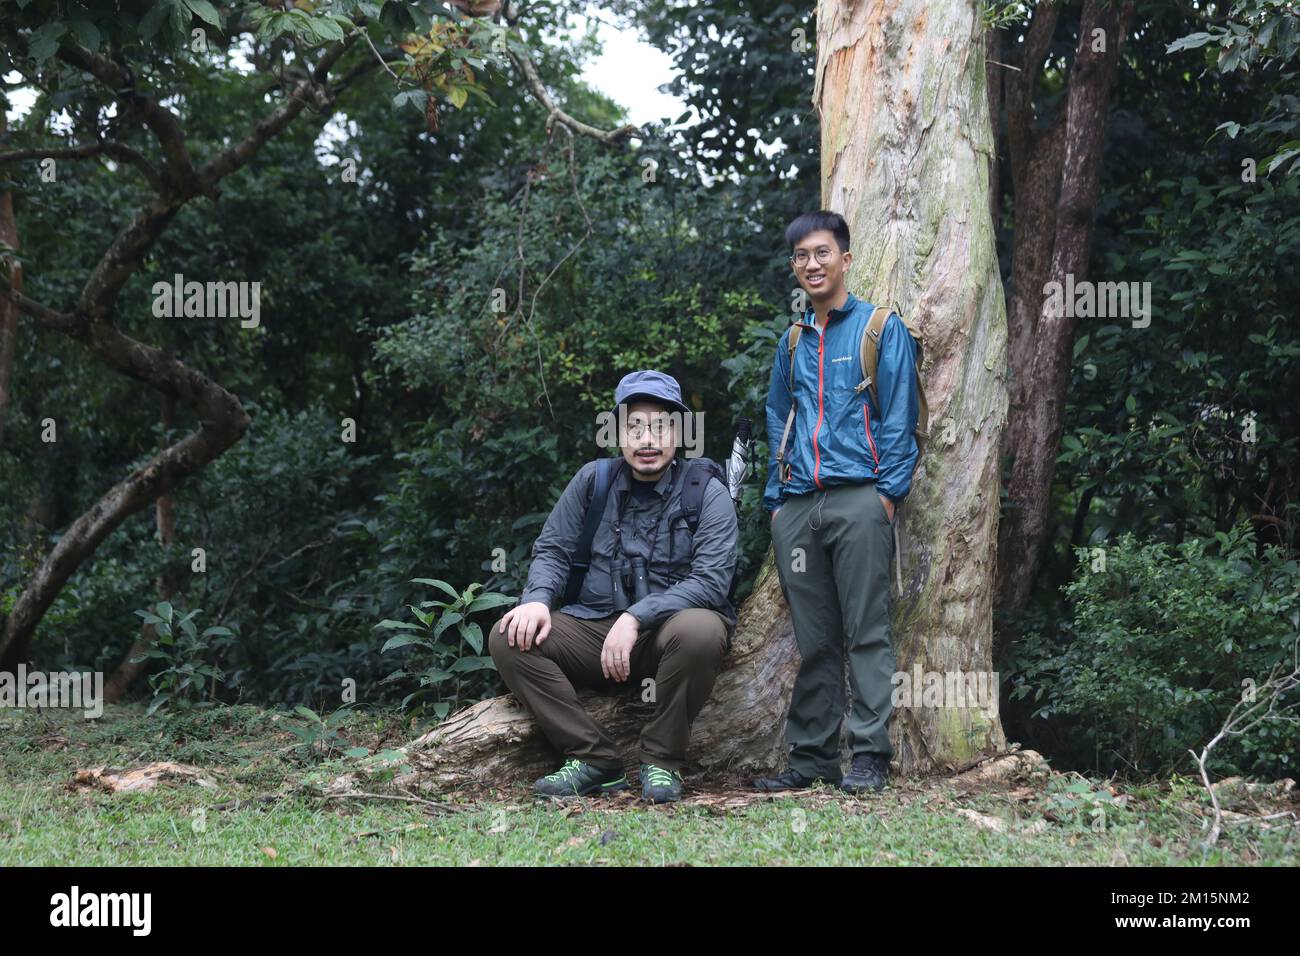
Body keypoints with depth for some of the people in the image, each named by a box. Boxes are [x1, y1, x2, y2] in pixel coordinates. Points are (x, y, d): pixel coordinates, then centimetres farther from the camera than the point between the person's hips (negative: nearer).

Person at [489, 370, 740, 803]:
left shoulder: (708, 494, -4)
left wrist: (637, 618, -26)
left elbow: (711, 581, -14)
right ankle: (595, 759, -14)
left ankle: (662, 762, -16)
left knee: (700, 631, -38)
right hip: (595, 626, 4)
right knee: (510, 638, -19)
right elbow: (552, 550, 11)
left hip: (665, 633, -4)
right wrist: (537, 598, -13)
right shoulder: (593, 480, 8)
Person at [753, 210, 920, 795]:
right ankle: (812, 756, 10)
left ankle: (870, 755, -3)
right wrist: (776, 498, 13)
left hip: (858, 499, -5)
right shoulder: (793, 341, 20)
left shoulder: (882, 328, 5)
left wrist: (888, 490, -10)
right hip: (798, 506, 5)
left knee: (866, 632, -5)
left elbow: (899, 417, -1)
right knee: (813, 640, 6)